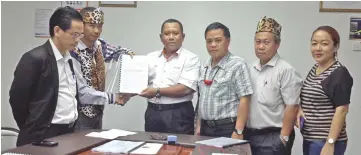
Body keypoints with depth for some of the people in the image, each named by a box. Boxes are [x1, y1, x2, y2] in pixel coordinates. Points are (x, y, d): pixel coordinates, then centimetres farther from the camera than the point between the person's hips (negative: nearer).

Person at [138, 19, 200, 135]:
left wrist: (157, 91, -15)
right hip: (152, 112, 5)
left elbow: (185, 89, -14)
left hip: (178, 115, -4)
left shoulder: (191, 59, -4)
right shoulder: (151, 58, 13)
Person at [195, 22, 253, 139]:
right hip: (205, 128, 6)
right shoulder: (205, 67, 12)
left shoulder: (237, 65, -10)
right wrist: (199, 126, 11)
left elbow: (244, 100, -15)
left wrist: (238, 131, -20)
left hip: (227, 129, -6)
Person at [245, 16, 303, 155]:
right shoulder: (251, 69, 10)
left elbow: (292, 107, -15)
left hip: (273, 137, -7)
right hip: (250, 135, 7)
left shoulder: (286, 70, -12)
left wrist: (284, 138, -15)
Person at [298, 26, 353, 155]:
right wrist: (300, 109, 1)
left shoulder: (340, 73, -14)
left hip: (325, 142, -8)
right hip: (309, 139, 8)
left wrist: (330, 143, -22)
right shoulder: (314, 69, 8)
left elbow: (341, 110, -18)